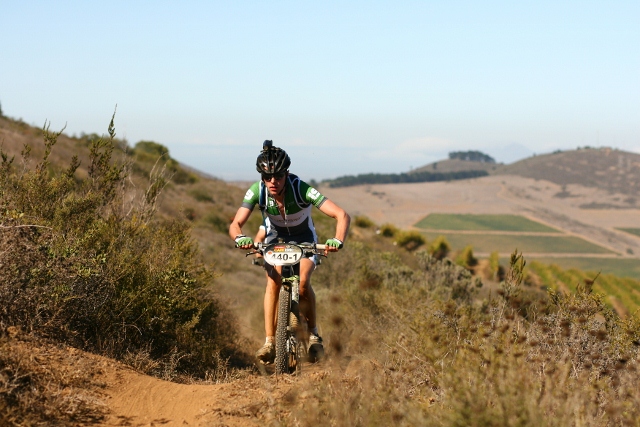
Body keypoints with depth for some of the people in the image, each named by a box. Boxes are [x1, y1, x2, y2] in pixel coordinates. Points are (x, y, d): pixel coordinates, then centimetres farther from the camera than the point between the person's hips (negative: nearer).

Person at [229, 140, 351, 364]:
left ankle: (313, 333, -2)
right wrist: (240, 238, -54)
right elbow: (235, 224, -30)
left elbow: (342, 215, -38)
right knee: (273, 281, -24)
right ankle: (269, 342, -19)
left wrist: (338, 240, -57)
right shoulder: (257, 191, -27)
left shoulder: (301, 189, -34)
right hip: (275, 239, 2)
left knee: (303, 283, -25)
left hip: (304, 239, -2)